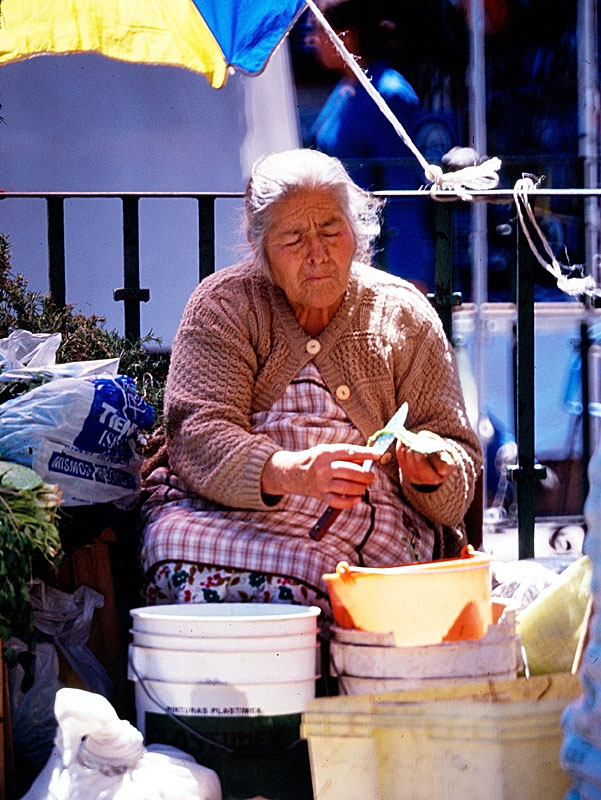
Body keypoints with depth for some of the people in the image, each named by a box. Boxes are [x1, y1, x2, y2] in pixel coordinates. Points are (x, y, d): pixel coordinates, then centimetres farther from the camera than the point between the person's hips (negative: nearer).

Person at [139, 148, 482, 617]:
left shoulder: (405, 315, 12)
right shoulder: (224, 305, 6)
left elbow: (458, 454, 11)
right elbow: (198, 436, -10)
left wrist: (431, 466, -15)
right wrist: (292, 472, -29)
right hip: (228, 504, 1)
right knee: (175, 547, -35)